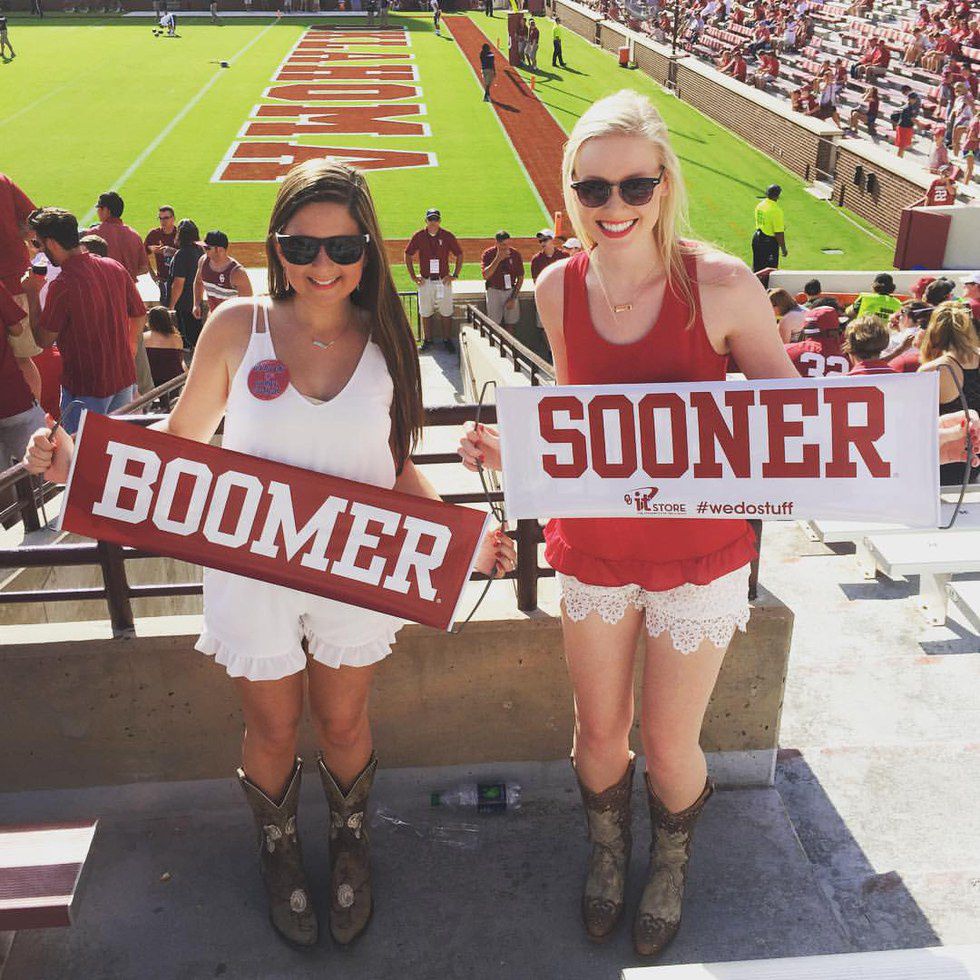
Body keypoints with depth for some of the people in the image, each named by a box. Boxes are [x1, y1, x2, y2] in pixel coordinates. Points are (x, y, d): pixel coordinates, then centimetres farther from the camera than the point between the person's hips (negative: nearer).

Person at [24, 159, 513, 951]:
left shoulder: (384, 341, -6)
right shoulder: (237, 327, -11)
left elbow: (397, 468, 2)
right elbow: (178, 445, -3)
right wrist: (81, 467, -19)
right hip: (253, 575, -1)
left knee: (343, 721, 19)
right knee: (273, 730, 17)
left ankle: (352, 842, 50)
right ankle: (280, 851, 49)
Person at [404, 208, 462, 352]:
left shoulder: (448, 236, -2)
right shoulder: (419, 236, 0)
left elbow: (459, 255, 7)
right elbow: (408, 255, 8)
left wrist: (455, 275, 0)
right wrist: (413, 276, 3)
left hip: (444, 280, -1)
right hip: (425, 281, 1)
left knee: (446, 312, 1)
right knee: (425, 313, 6)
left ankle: (447, 340, 11)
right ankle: (427, 340, 17)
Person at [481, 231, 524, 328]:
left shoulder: (515, 254, -1)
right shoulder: (488, 254, -6)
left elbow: (520, 277, 4)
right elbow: (486, 275, -18)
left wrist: (513, 298, -2)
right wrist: (498, 259, -23)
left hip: (511, 291, 2)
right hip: (494, 291, -2)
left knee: (510, 323, 3)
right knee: (494, 324, -5)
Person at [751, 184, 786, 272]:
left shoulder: (760, 205, 2)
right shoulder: (776, 210, -23)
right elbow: (779, 233, -21)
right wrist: (783, 249, -13)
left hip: (757, 238, 8)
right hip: (769, 242, -8)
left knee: (757, 266, 19)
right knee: (770, 270, 3)